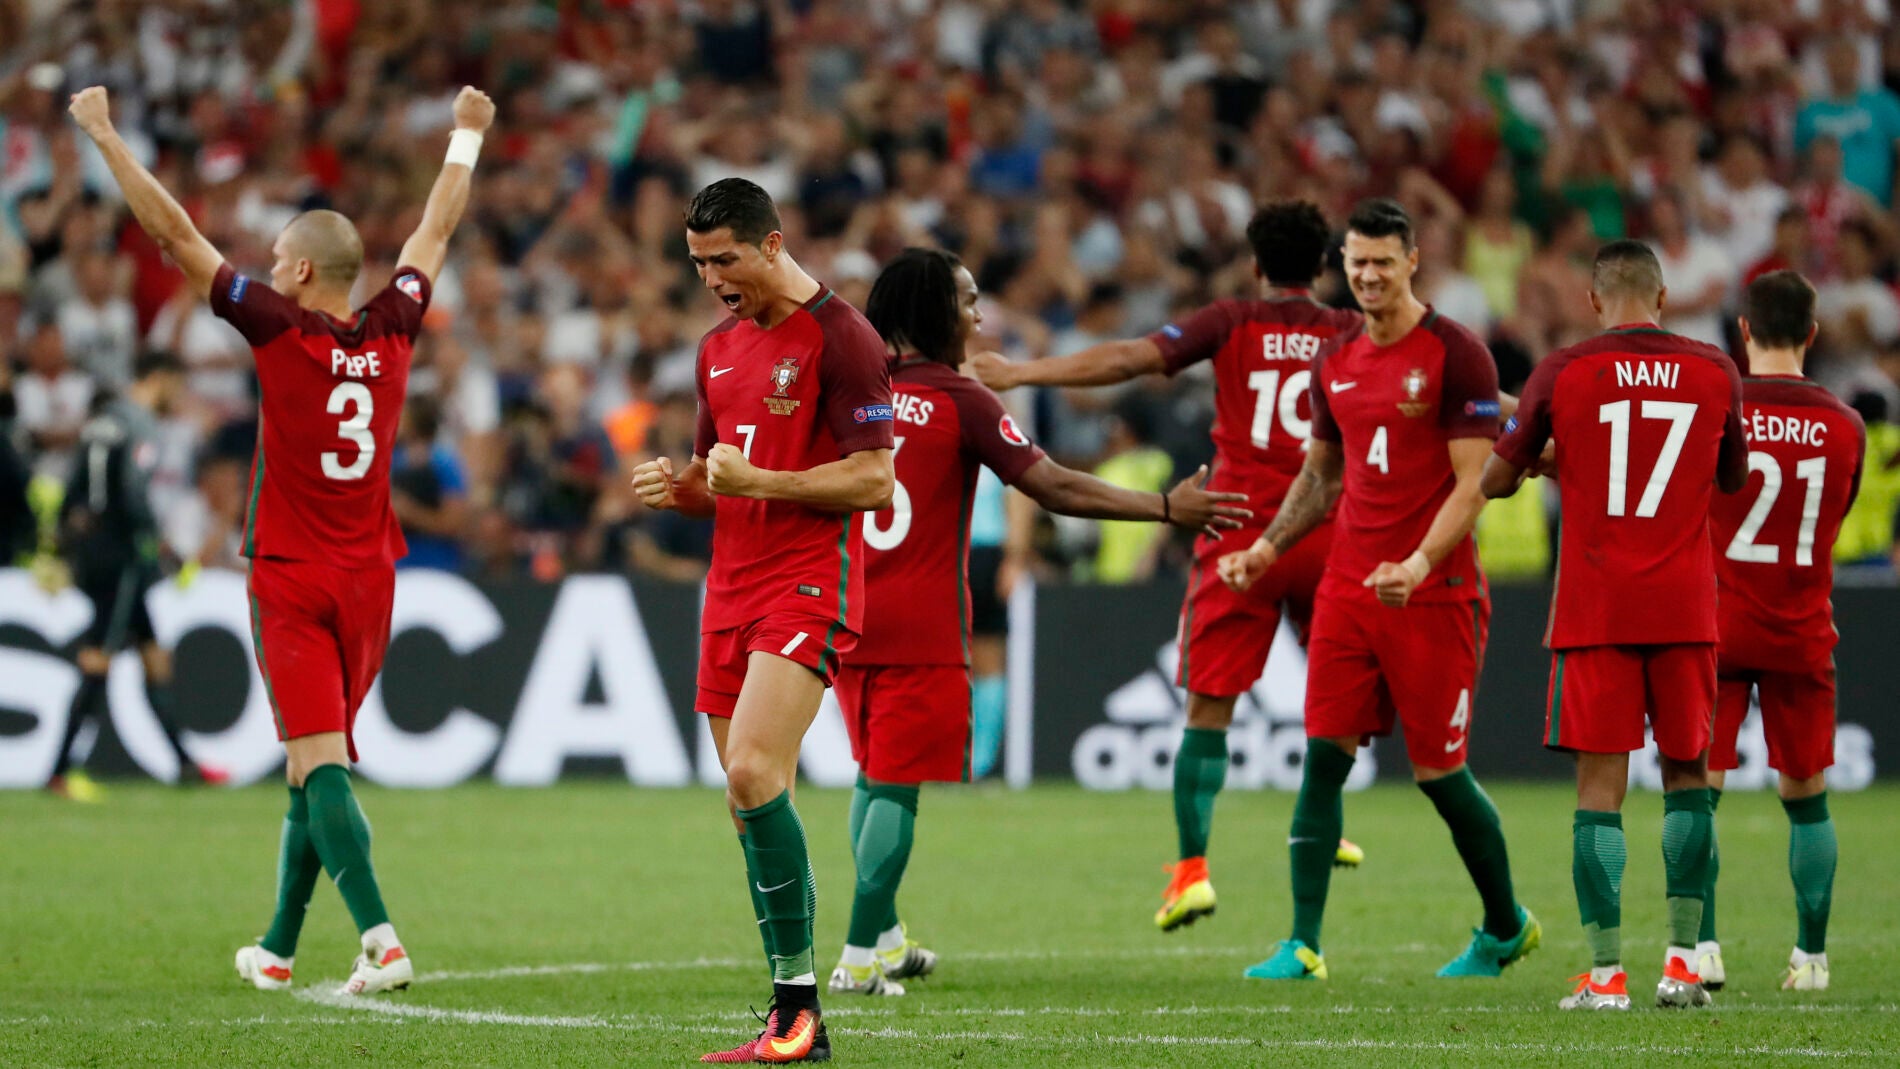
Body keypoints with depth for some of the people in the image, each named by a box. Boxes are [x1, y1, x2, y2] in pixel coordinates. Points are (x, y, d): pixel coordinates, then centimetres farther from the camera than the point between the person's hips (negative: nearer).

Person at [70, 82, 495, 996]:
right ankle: (278, 949, 22)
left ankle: (380, 940, -24)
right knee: (312, 764, 14)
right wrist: (467, 135, 33)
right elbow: (435, 233, 19)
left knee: (320, 762, -10)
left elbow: (174, 233, -10)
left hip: (293, 581, -5)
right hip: (367, 579, 5)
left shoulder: (280, 330, -12)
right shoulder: (391, 332, 2)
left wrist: (103, 133, -3)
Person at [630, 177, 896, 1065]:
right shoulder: (720, 349, 17)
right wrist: (675, 487, 4)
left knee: (753, 774, -22)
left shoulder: (840, 338, -7)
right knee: (752, 800, 4)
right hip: (732, 586, 8)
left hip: (809, 584, -8)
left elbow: (874, 480, -12)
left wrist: (757, 482, -19)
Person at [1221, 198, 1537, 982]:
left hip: (1435, 595, -5)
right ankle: (1303, 946, -4)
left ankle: (1506, 928, 23)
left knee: (1439, 772, 1)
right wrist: (1268, 548, 8)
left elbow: (1471, 483, -12)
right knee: (1323, 755, -4)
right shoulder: (1335, 362, 11)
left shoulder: (1456, 356, -8)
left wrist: (1419, 566, -25)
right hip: (1347, 587, 5)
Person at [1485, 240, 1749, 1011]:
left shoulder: (1563, 373, -3)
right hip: (1684, 607, 2)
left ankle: (1606, 973, -5)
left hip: (1594, 610, -2)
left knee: (1600, 783, 0)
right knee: (1687, 772, 14)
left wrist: (1554, 459, 28)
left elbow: (1497, 482, 7)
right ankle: (1683, 957, 6)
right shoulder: (1715, 371, 3)